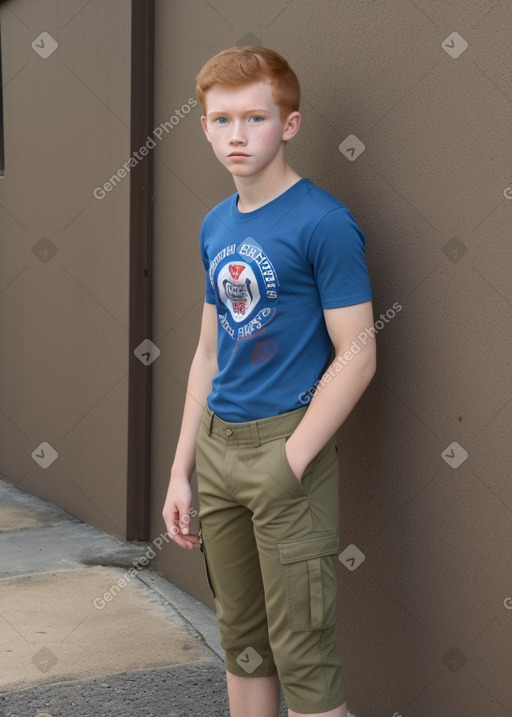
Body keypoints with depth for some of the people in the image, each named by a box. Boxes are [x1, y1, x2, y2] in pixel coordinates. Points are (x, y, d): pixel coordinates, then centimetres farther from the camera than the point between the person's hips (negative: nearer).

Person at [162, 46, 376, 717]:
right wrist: (181, 470, 13)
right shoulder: (216, 225, 10)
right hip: (217, 446, 7)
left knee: (301, 649, 0)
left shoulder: (323, 222, -12)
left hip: (286, 447, -7)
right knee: (241, 636, 17)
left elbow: (356, 355, -14)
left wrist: (289, 463, -18)